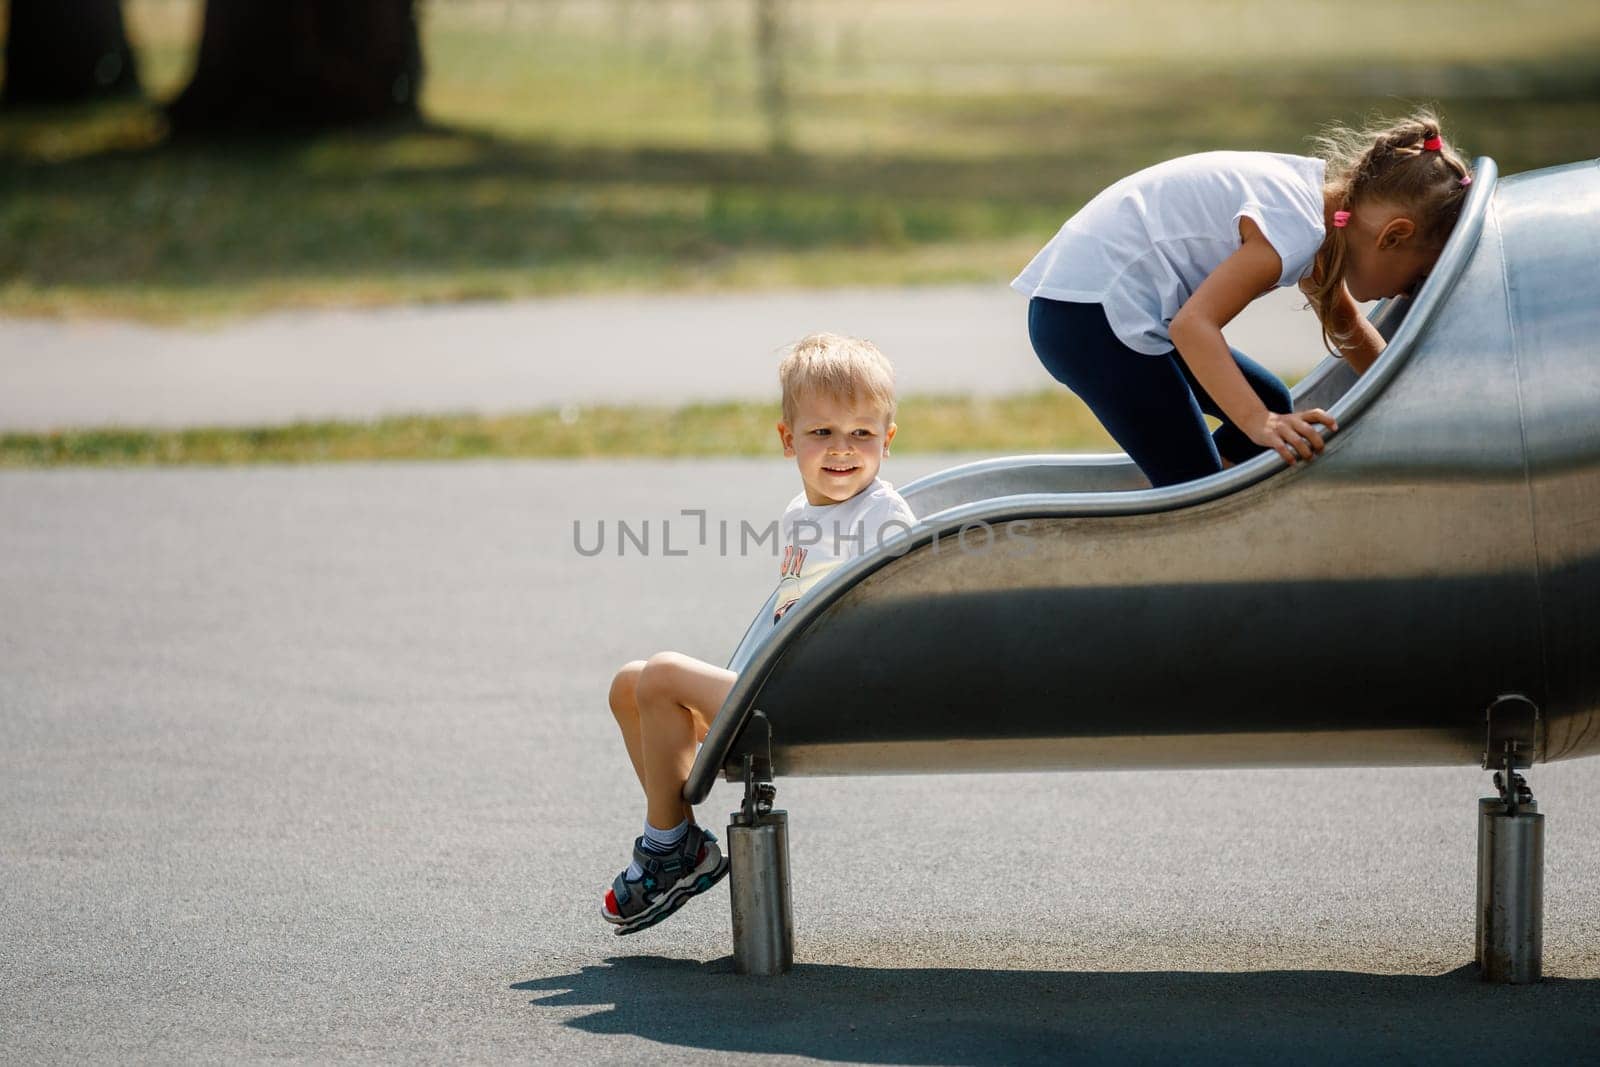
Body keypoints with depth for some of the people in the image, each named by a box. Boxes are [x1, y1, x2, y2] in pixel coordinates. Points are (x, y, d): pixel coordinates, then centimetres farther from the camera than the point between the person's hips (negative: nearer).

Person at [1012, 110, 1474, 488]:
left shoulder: (1324, 193, 10)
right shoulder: (1294, 228, -21)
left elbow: (1347, 328, 26)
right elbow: (1193, 324, -29)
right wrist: (1261, 424, -36)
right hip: (1087, 314, -11)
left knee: (1271, 403, 15)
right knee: (1190, 479, -14)